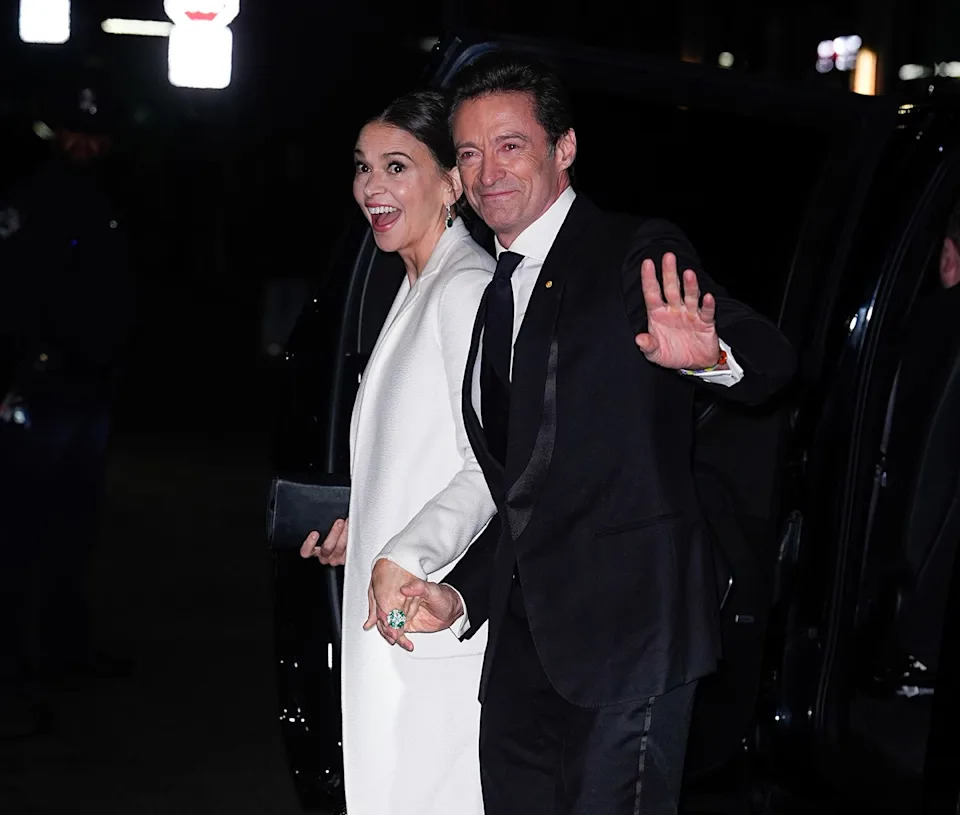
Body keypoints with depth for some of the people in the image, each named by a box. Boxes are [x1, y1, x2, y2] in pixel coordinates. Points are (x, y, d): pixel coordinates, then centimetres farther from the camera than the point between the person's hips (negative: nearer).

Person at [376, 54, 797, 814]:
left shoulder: (638, 254, -6)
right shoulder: (497, 298, 16)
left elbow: (771, 359, -20)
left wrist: (709, 354, -42)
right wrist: (460, 596, 7)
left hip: (628, 629, -7)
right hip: (523, 640, 7)